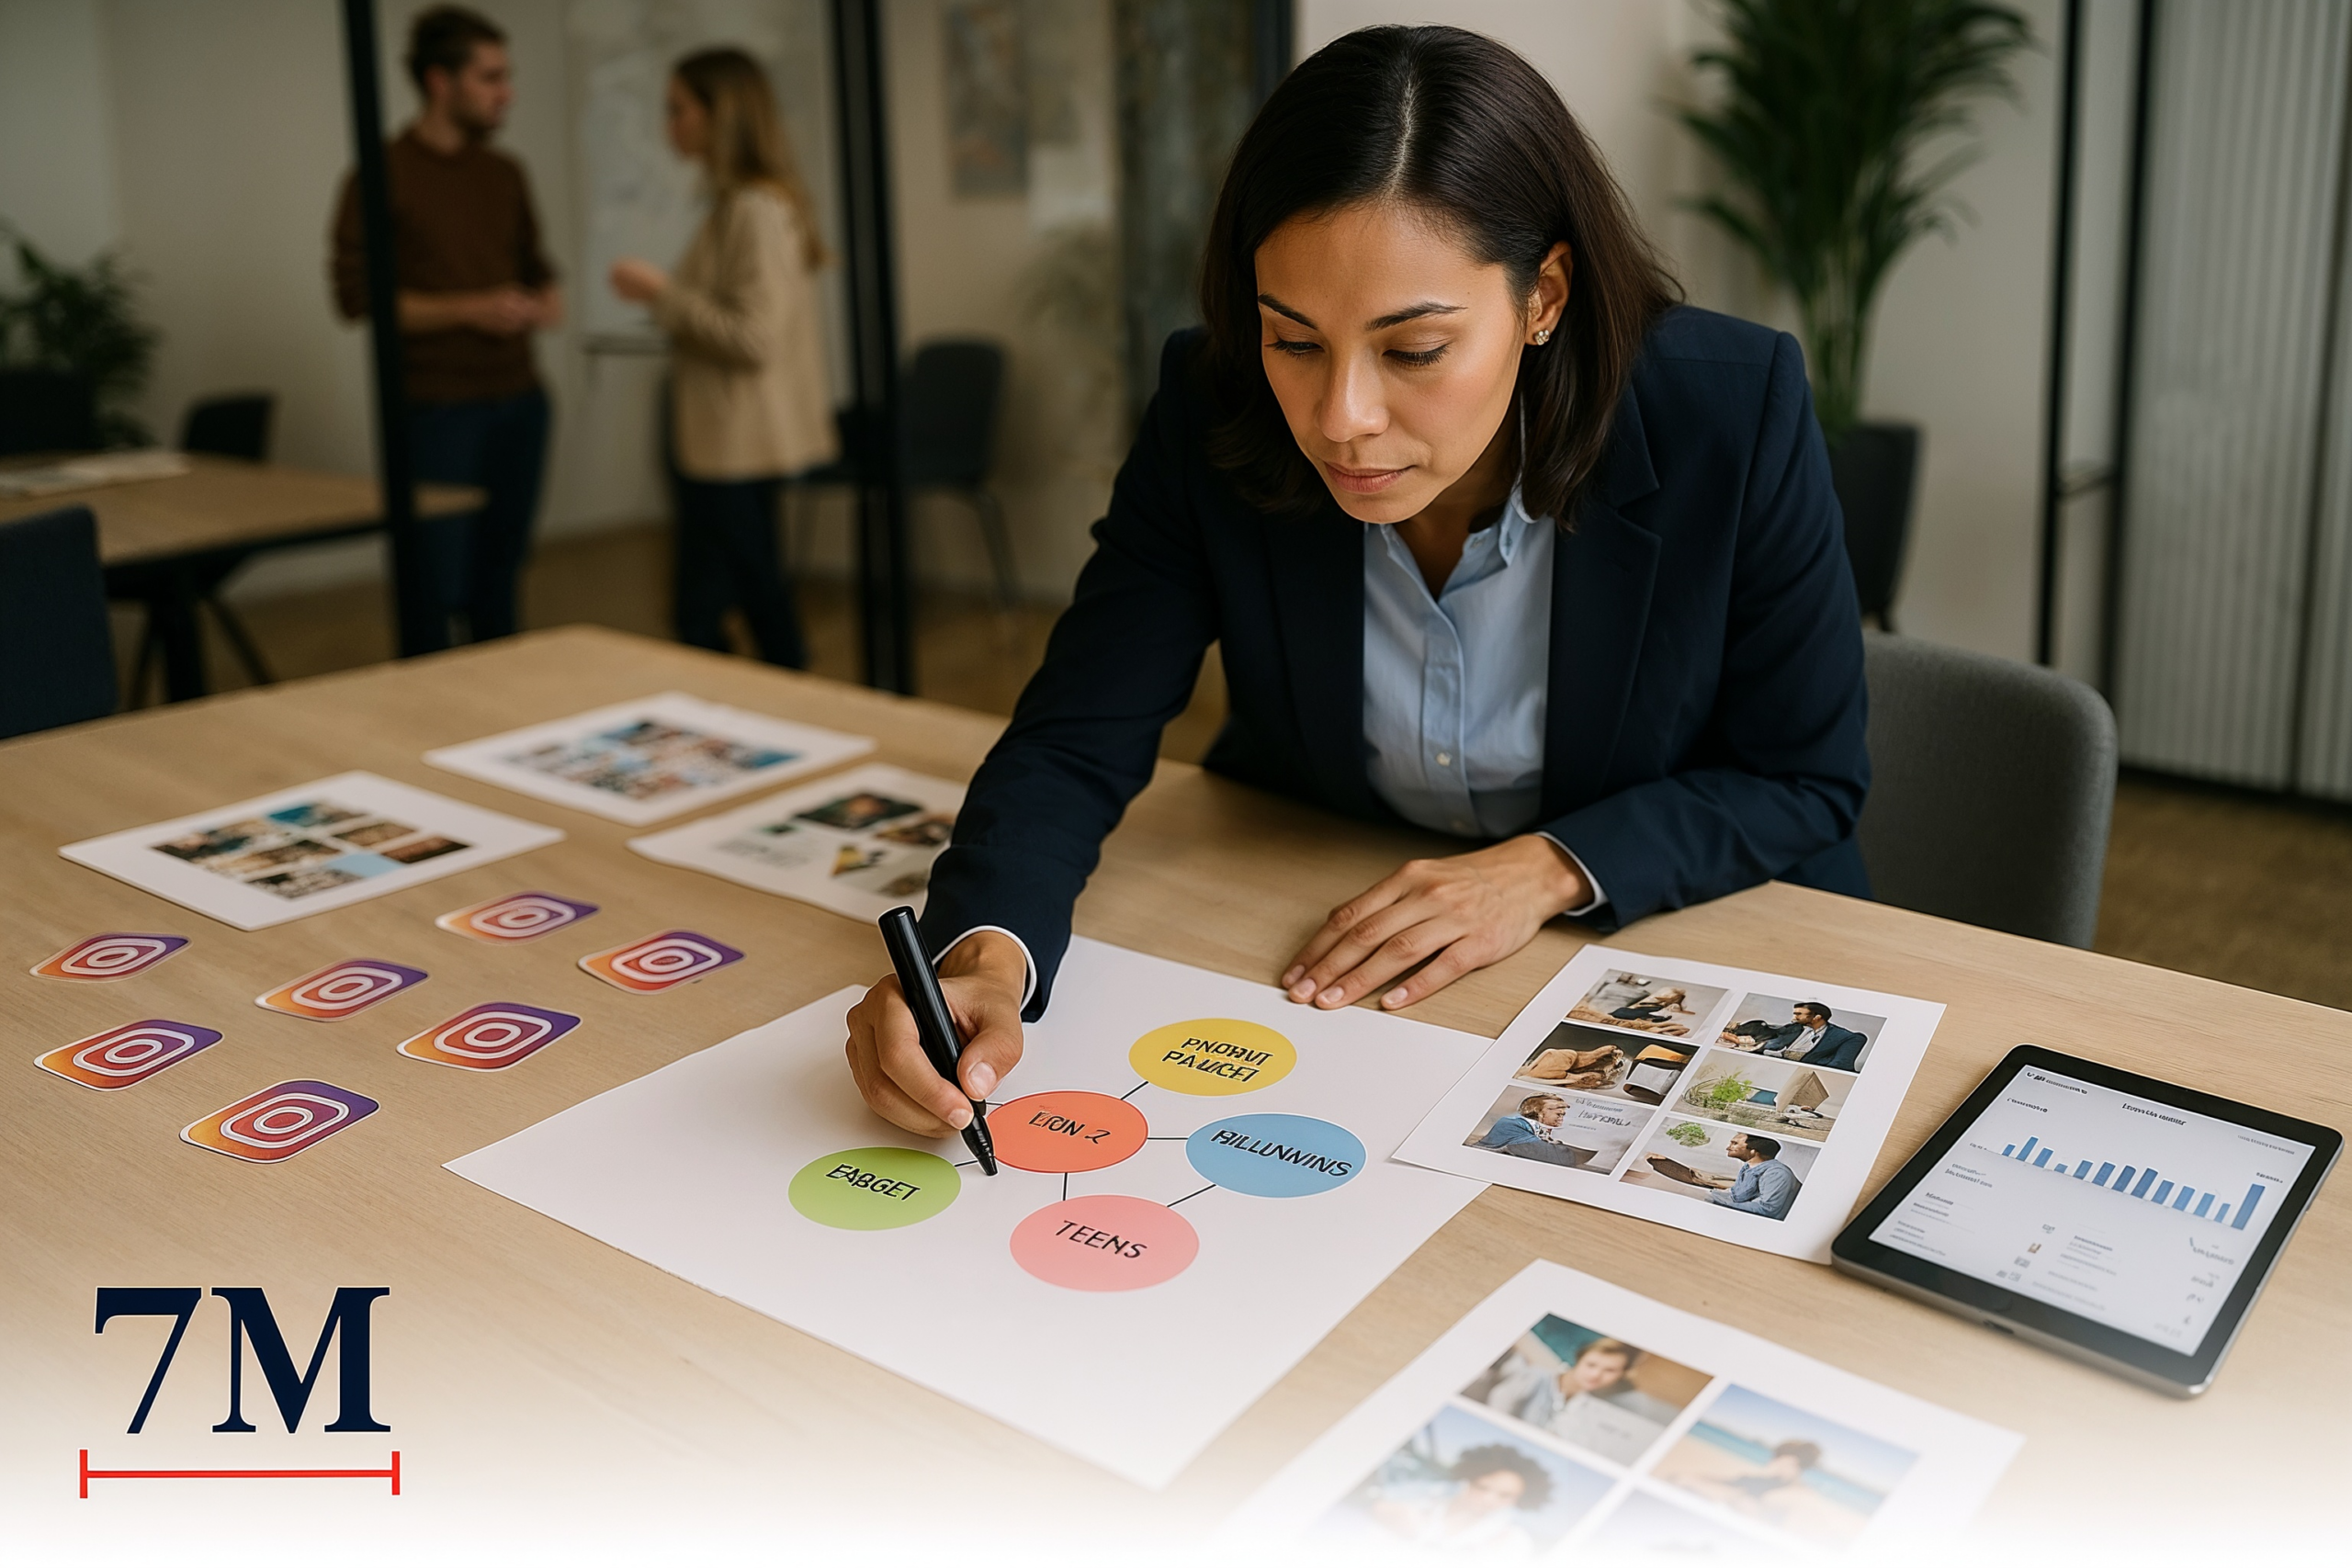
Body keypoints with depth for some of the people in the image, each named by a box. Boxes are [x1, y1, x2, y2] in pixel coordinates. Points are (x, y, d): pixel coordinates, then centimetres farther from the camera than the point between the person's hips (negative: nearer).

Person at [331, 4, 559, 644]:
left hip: (518, 400, 6)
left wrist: (547, 299, 0)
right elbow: (356, 295, -12)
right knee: (438, 584, -3)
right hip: (437, 410, -5)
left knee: (499, 571, 11)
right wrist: (470, 309, -19)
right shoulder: (384, 176, -7)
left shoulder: (504, 174, 11)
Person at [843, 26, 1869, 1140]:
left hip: (1672, 929, -1)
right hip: (1311, 955, 2)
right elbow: (1073, 742, -16)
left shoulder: (1733, 414, -22)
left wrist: (1553, 867, -24)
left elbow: (1807, 782, -10)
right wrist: (981, 960, -36)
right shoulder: (1211, 420, -18)